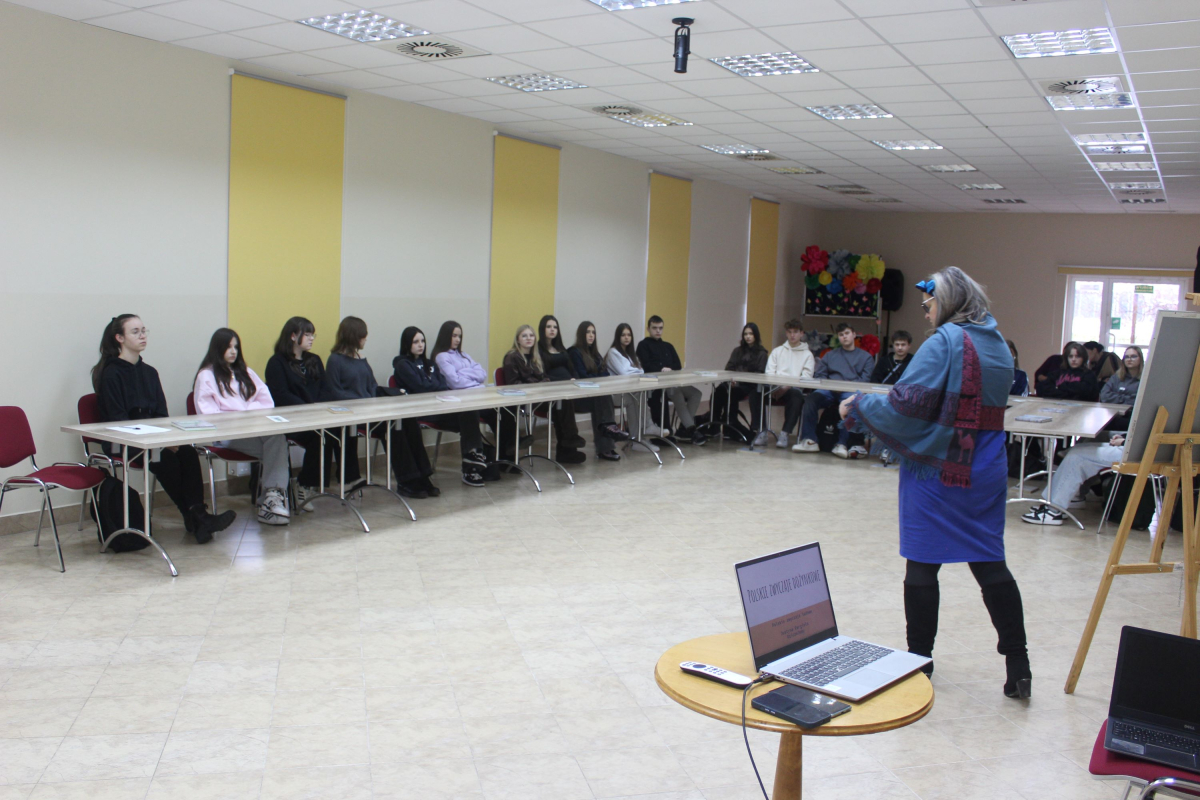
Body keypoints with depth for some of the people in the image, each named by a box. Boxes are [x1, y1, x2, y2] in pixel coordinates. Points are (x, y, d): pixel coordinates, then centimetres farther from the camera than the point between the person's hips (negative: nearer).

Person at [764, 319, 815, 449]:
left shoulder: (807, 354, 14)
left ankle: (784, 433, -34)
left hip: (793, 389, -2)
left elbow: (806, 377, -1)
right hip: (775, 389, 2)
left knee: (796, 395, -38)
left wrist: (787, 387, -17)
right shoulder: (777, 351, 23)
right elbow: (769, 372, 11)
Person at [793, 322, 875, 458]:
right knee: (811, 399, -29)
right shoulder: (830, 355, 26)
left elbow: (866, 380, 1)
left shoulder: (866, 357, 17)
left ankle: (842, 444, -35)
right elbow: (818, 374, 14)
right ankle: (809, 440, -27)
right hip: (830, 391, 3)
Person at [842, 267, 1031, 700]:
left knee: (923, 564, 5)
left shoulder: (944, 343, -13)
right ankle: (1018, 666, 11)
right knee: (990, 564, 11)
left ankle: (920, 659, 14)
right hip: (985, 472, 7)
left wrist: (857, 406, -6)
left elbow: (907, 403, -19)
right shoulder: (998, 344, 11)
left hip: (937, 469, -7)